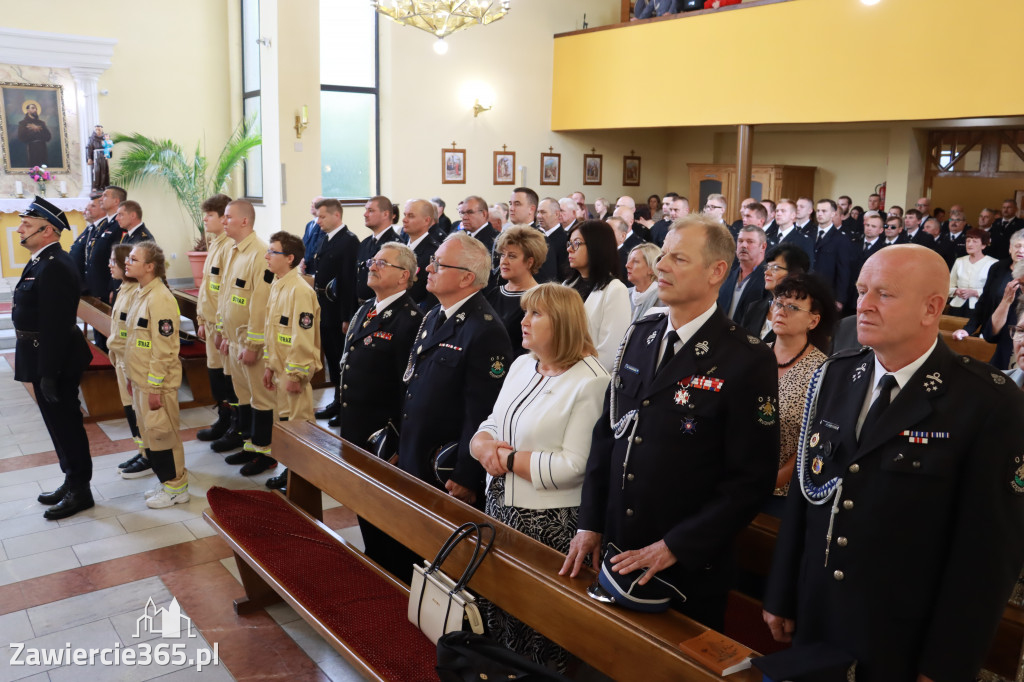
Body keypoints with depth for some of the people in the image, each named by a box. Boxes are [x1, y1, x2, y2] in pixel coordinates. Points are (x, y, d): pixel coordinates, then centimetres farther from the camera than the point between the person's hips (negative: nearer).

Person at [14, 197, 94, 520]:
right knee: (61, 423, 18)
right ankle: (72, 482, 31)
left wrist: (48, 374, -22)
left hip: (54, 361, -9)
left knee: (65, 424, 2)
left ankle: (79, 491, 15)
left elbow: (55, 326, -24)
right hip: (46, 357, 9)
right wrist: (43, 370, 14)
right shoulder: (44, 261, 10)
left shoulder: (53, 267, -21)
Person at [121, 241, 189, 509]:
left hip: (157, 382, -9)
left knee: (161, 434, 1)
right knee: (149, 433, 16)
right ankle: (166, 481, 29)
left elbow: (163, 349, -20)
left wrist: (154, 387, -19)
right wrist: (130, 376, 17)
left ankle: (176, 488, 15)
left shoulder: (160, 299, -19)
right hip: (140, 380, 9)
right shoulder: (139, 294, 10)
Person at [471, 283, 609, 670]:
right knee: (498, 607, 19)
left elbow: (572, 467, -22)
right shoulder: (521, 365, 7)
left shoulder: (591, 382, -17)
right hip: (499, 507, 7)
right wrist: (484, 447, -12)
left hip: (550, 523, -7)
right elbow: (488, 428, 11)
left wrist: (507, 457, -16)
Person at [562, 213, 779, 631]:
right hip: (616, 551, 5)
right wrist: (590, 523, 4)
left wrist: (674, 547, -16)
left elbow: (752, 480, -15)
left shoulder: (747, 361, -15)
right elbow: (607, 431, 8)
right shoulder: (639, 336, 3)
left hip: (688, 566, -5)